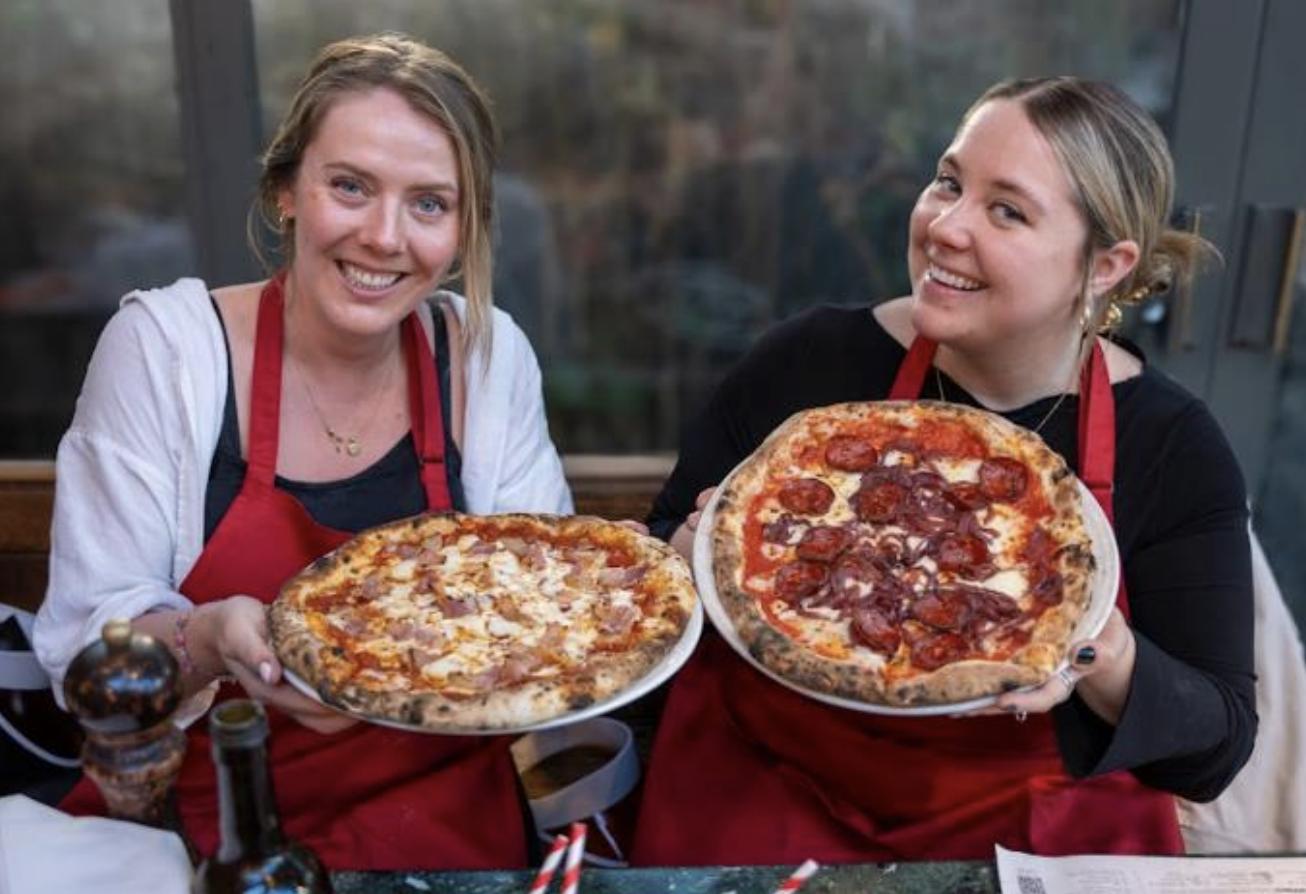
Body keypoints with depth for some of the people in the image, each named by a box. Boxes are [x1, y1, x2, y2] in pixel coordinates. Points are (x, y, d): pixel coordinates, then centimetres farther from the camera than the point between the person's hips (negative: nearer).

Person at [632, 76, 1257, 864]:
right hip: (772, 789, 0)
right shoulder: (809, 361, -7)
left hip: (1041, 827, 1)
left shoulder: (1176, 448, -6)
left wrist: (1104, 661, -21)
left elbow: (1217, 748, -2)